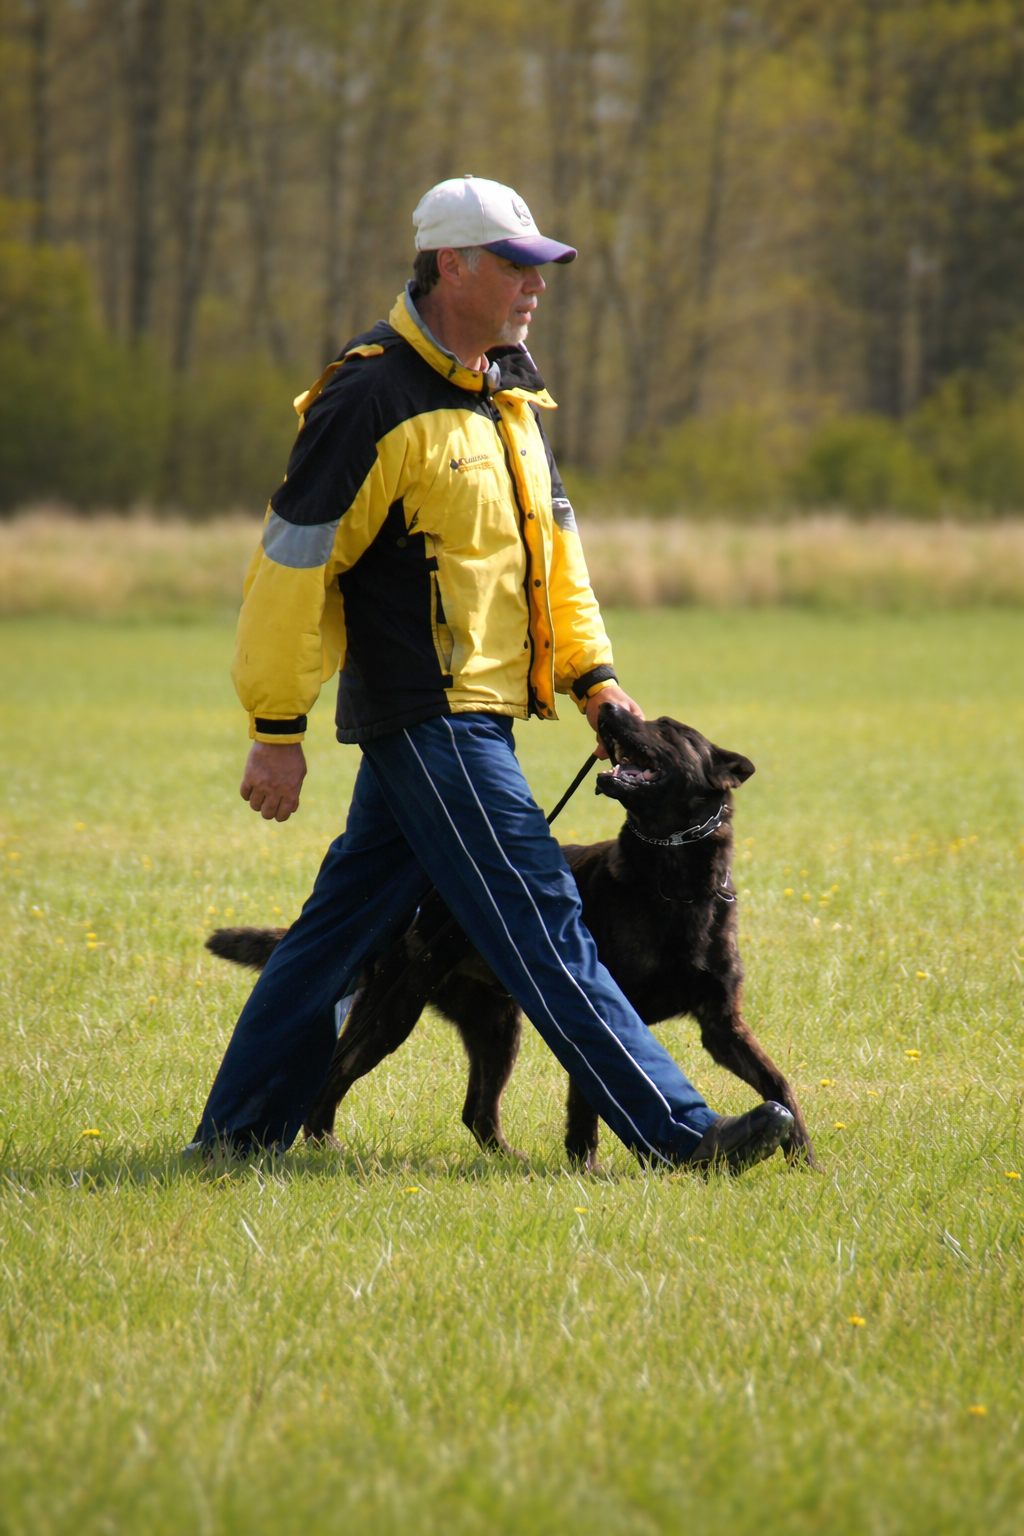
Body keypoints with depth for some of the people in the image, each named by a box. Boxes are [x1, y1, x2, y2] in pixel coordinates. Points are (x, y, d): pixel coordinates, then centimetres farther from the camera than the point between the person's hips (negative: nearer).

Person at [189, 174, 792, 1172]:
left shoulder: (509, 386, 14)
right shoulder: (372, 396, -15)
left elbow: (550, 531, 24)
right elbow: (293, 559, -14)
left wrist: (590, 673, 14)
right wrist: (276, 728, -12)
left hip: (473, 713, 9)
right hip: (426, 712, -9)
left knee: (347, 922, 12)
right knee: (541, 927, -10)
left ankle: (236, 1135, 18)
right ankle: (675, 1134, -12)